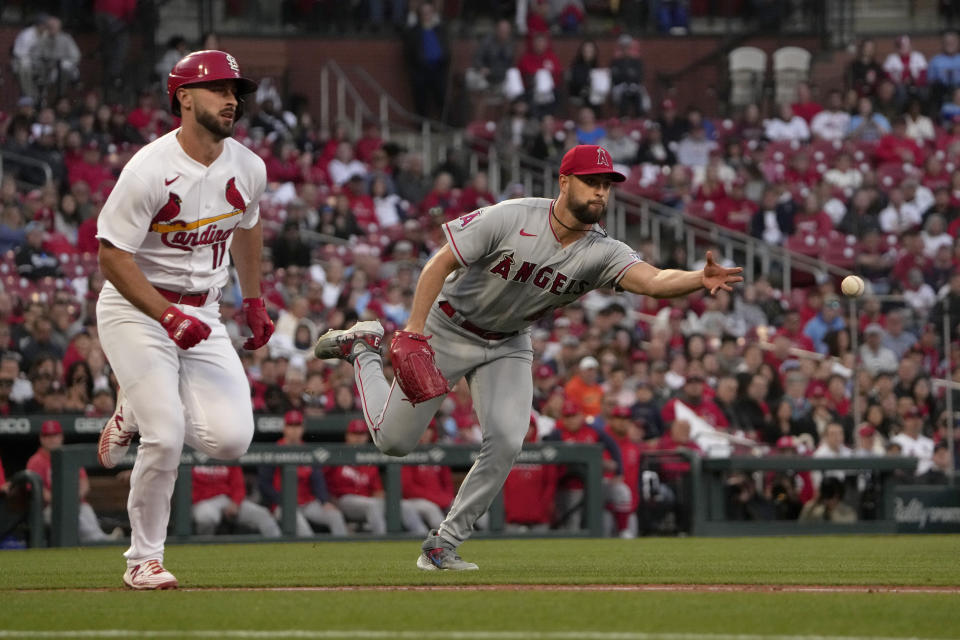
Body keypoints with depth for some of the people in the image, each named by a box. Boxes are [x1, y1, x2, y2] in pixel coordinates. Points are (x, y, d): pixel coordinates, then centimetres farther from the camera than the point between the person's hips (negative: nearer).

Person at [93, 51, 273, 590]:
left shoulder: (248, 169, -1)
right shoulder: (150, 171, -20)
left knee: (231, 439, -11)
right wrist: (167, 316, -26)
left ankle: (136, 415, 18)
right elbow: (113, 255, -18)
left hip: (201, 313, 6)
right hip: (136, 308, -5)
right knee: (165, 438, -17)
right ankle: (144, 560, 2)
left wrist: (255, 302, 21)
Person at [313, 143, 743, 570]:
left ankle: (443, 545, -3)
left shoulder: (602, 253, -18)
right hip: (448, 332, -3)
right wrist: (415, 326, -31)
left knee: (506, 442, -17)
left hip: (509, 347, 3)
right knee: (393, 440, 4)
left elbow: (653, 280, -35)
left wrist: (700, 279, -56)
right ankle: (363, 349, 32)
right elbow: (441, 262, -22)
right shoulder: (511, 219, -26)